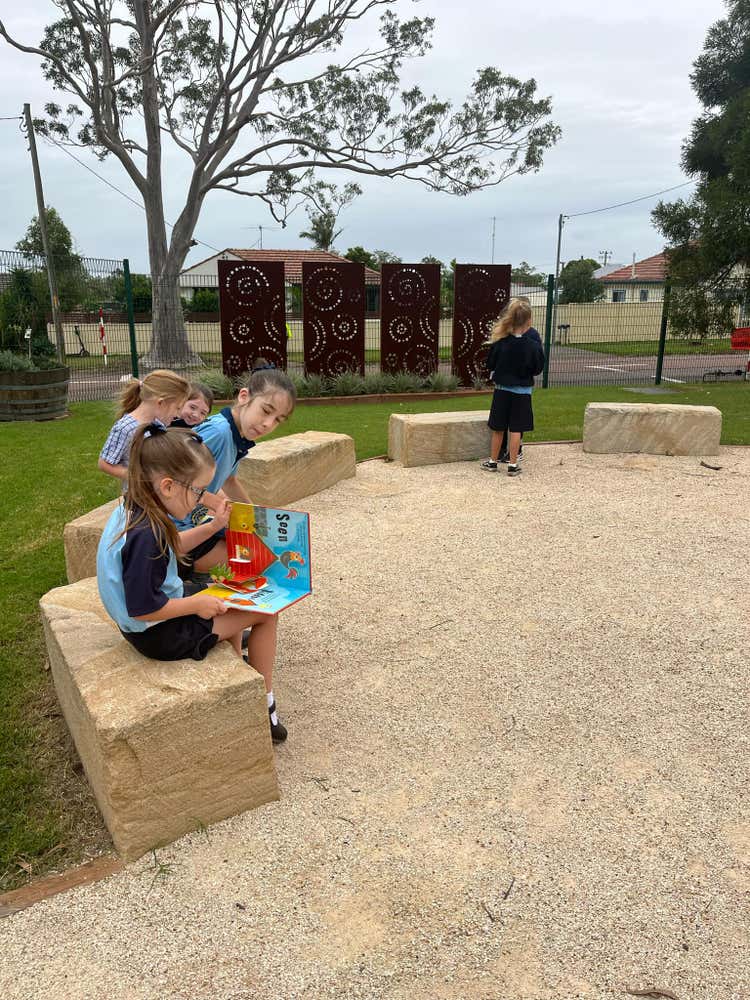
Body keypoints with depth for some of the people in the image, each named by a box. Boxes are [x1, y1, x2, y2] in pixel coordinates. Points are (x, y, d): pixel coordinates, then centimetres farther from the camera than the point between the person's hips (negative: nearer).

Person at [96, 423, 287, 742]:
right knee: (265, 611, -1)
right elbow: (143, 609, -31)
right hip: (161, 636, -10)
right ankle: (264, 704, 14)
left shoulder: (131, 510, -2)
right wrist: (196, 604, -18)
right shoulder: (146, 536, -32)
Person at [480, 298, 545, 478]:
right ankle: (513, 464, 8)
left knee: (498, 428, 12)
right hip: (522, 392, -1)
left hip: (501, 389, 2)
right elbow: (538, 368, -4)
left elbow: (490, 365, 0)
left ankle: (493, 461, 22)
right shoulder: (533, 345, -14)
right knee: (516, 429, 5)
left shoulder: (500, 342, -10)